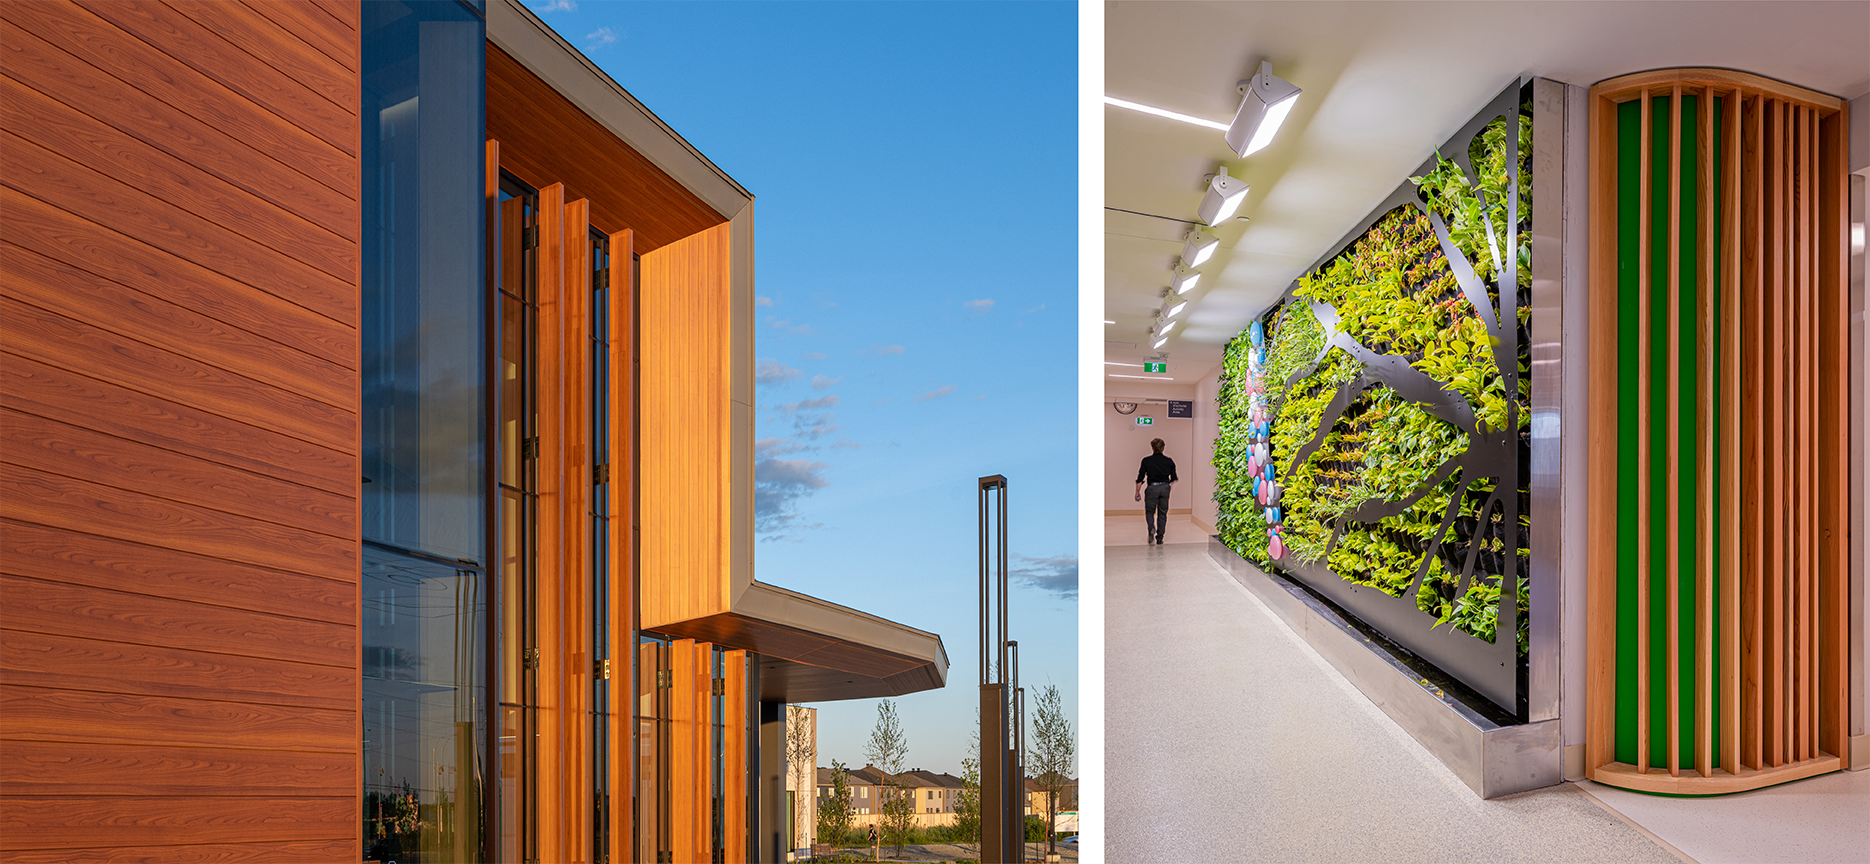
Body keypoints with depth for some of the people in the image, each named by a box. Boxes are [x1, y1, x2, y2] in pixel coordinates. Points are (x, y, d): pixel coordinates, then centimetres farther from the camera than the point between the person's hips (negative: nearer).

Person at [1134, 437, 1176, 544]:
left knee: (1149, 511, 13)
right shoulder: (1169, 461, 2)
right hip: (1165, 488, 2)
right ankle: (1159, 538, 10)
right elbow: (1173, 478, 10)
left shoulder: (1146, 461, -5)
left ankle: (1151, 528, -16)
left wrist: (1137, 492, 3)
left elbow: (1140, 478, -4)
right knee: (1162, 513, 11)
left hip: (1152, 488, -2)